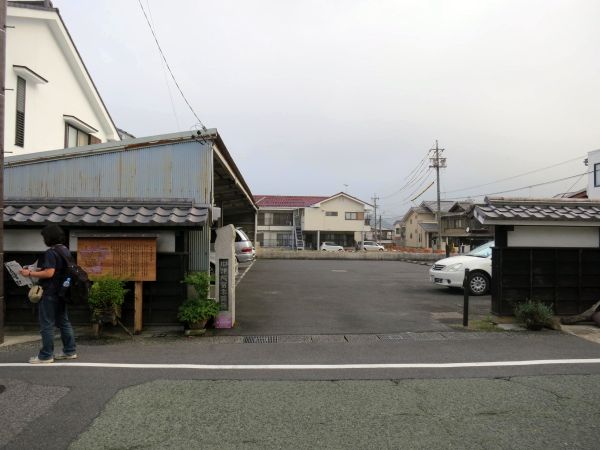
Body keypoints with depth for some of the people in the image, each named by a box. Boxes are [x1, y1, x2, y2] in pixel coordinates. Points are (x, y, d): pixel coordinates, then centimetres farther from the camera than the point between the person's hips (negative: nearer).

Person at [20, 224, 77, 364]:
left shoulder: (51, 253, -17)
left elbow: (49, 273, -25)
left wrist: (30, 273, -15)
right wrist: (37, 271, 21)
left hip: (49, 294, -9)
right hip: (61, 292, 9)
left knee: (47, 325, -1)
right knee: (64, 322, 13)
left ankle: (46, 356, 6)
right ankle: (70, 351, 19)